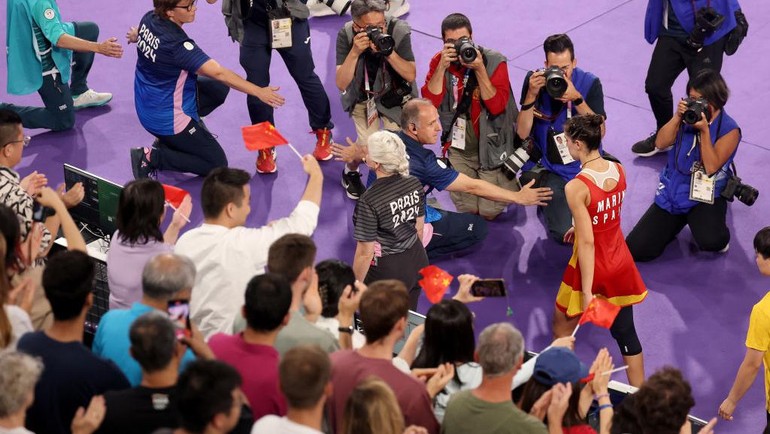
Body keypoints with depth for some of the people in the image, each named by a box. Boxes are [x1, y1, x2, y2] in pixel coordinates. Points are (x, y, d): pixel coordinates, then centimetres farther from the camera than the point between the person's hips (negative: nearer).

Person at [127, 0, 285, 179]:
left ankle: (172, 139, 17)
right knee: (217, 166, 2)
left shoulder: (149, 19, -9)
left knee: (220, 88, 18)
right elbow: (218, 73, -34)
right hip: (168, 119, -9)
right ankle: (151, 157, -2)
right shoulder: (177, 44, -32)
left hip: (148, 106, 9)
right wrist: (259, 92, -32)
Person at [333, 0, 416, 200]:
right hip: (362, 95, 0)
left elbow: (411, 75, -23)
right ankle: (350, 172, 19)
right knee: (369, 144, -15)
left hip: (393, 94, 1)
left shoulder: (398, 31, -28)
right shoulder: (346, 35, -26)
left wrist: (389, 52, -39)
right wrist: (355, 52, -43)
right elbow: (341, 84, -29)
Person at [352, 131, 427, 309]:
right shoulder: (415, 184, -8)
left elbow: (365, 253, -20)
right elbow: (419, 228, 6)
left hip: (386, 270, -6)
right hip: (417, 263, 6)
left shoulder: (369, 201, -27)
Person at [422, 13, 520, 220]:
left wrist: (479, 69, -28)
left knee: (489, 211, -7)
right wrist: (442, 67, -24)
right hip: (459, 150, 2)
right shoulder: (439, 61, -3)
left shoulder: (494, 61, -12)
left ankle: (507, 179, 26)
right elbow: (430, 102, -14)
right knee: (467, 208, -5)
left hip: (492, 146, -2)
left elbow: (497, 106, -21)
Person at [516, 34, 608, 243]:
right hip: (554, 171, -1)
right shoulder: (534, 81, -8)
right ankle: (546, 201, 17)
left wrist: (577, 98, -28)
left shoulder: (590, 83, -9)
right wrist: (531, 94, -26)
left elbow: (600, 132, -16)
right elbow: (522, 133, -12)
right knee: (564, 234, -16)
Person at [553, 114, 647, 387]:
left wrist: (587, 292, -22)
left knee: (563, 326, 19)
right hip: (620, 263, 6)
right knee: (626, 333, 15)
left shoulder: (576, 187, -26)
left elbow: (587, 242, -25)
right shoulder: (619, 170, -6)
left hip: (592, 266, -6)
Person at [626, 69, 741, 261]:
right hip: (673, 191, 4)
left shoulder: (729, 130, -10)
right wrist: (677, 117, -17)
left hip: (706, 196, -4)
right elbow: (660, 143, -5)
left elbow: (711, 167, -18)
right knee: (636, 250, -8)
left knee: (710, 242, -37)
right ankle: (676, 222, 21)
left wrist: (704, 131, -24)